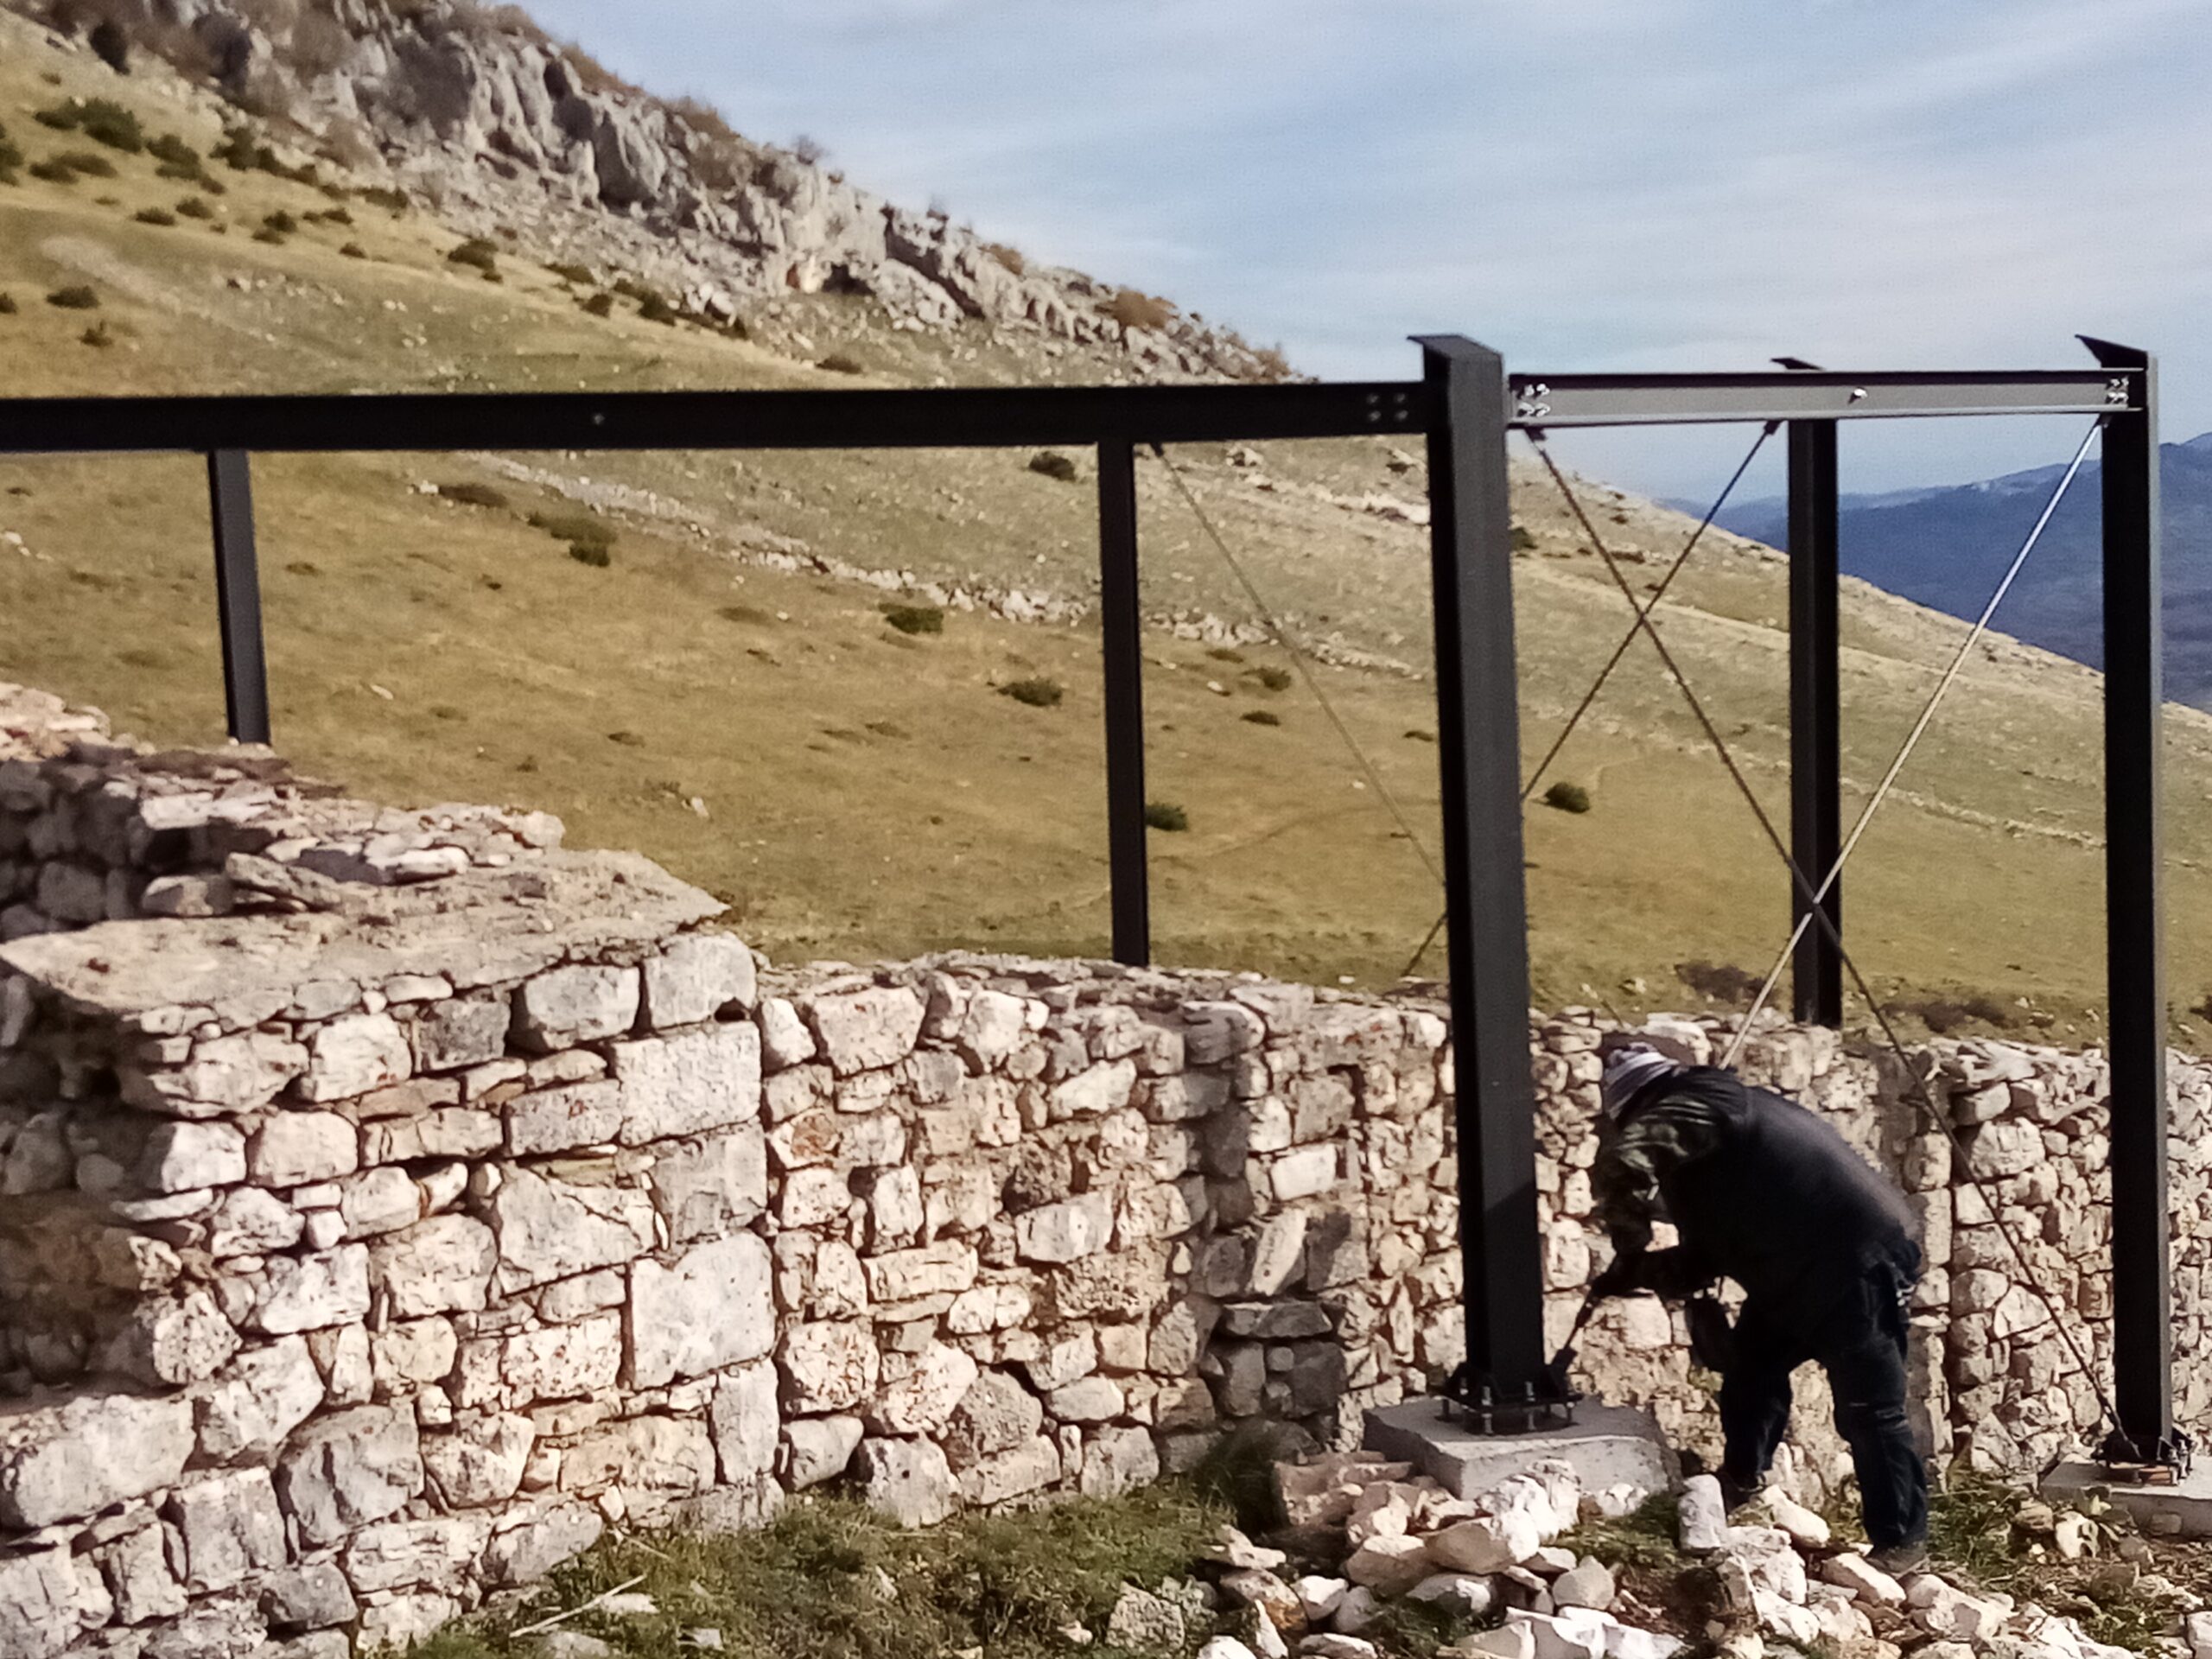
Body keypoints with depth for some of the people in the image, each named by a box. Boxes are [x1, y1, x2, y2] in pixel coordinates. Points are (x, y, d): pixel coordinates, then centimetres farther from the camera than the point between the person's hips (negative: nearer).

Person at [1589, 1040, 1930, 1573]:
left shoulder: (1697, 1109, -11)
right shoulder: (1697, 1154, 19)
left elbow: (1625, 1164, -30)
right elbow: (1700, 1261, 22)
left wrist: (1629, 1246, -14)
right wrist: (1636, 1273, 9)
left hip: (1860, 1260, -10)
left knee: (1868, 1411, -4)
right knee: (1750, 1369, 18)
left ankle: (1902, 1540, 5)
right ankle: (1740, 1483, 34)